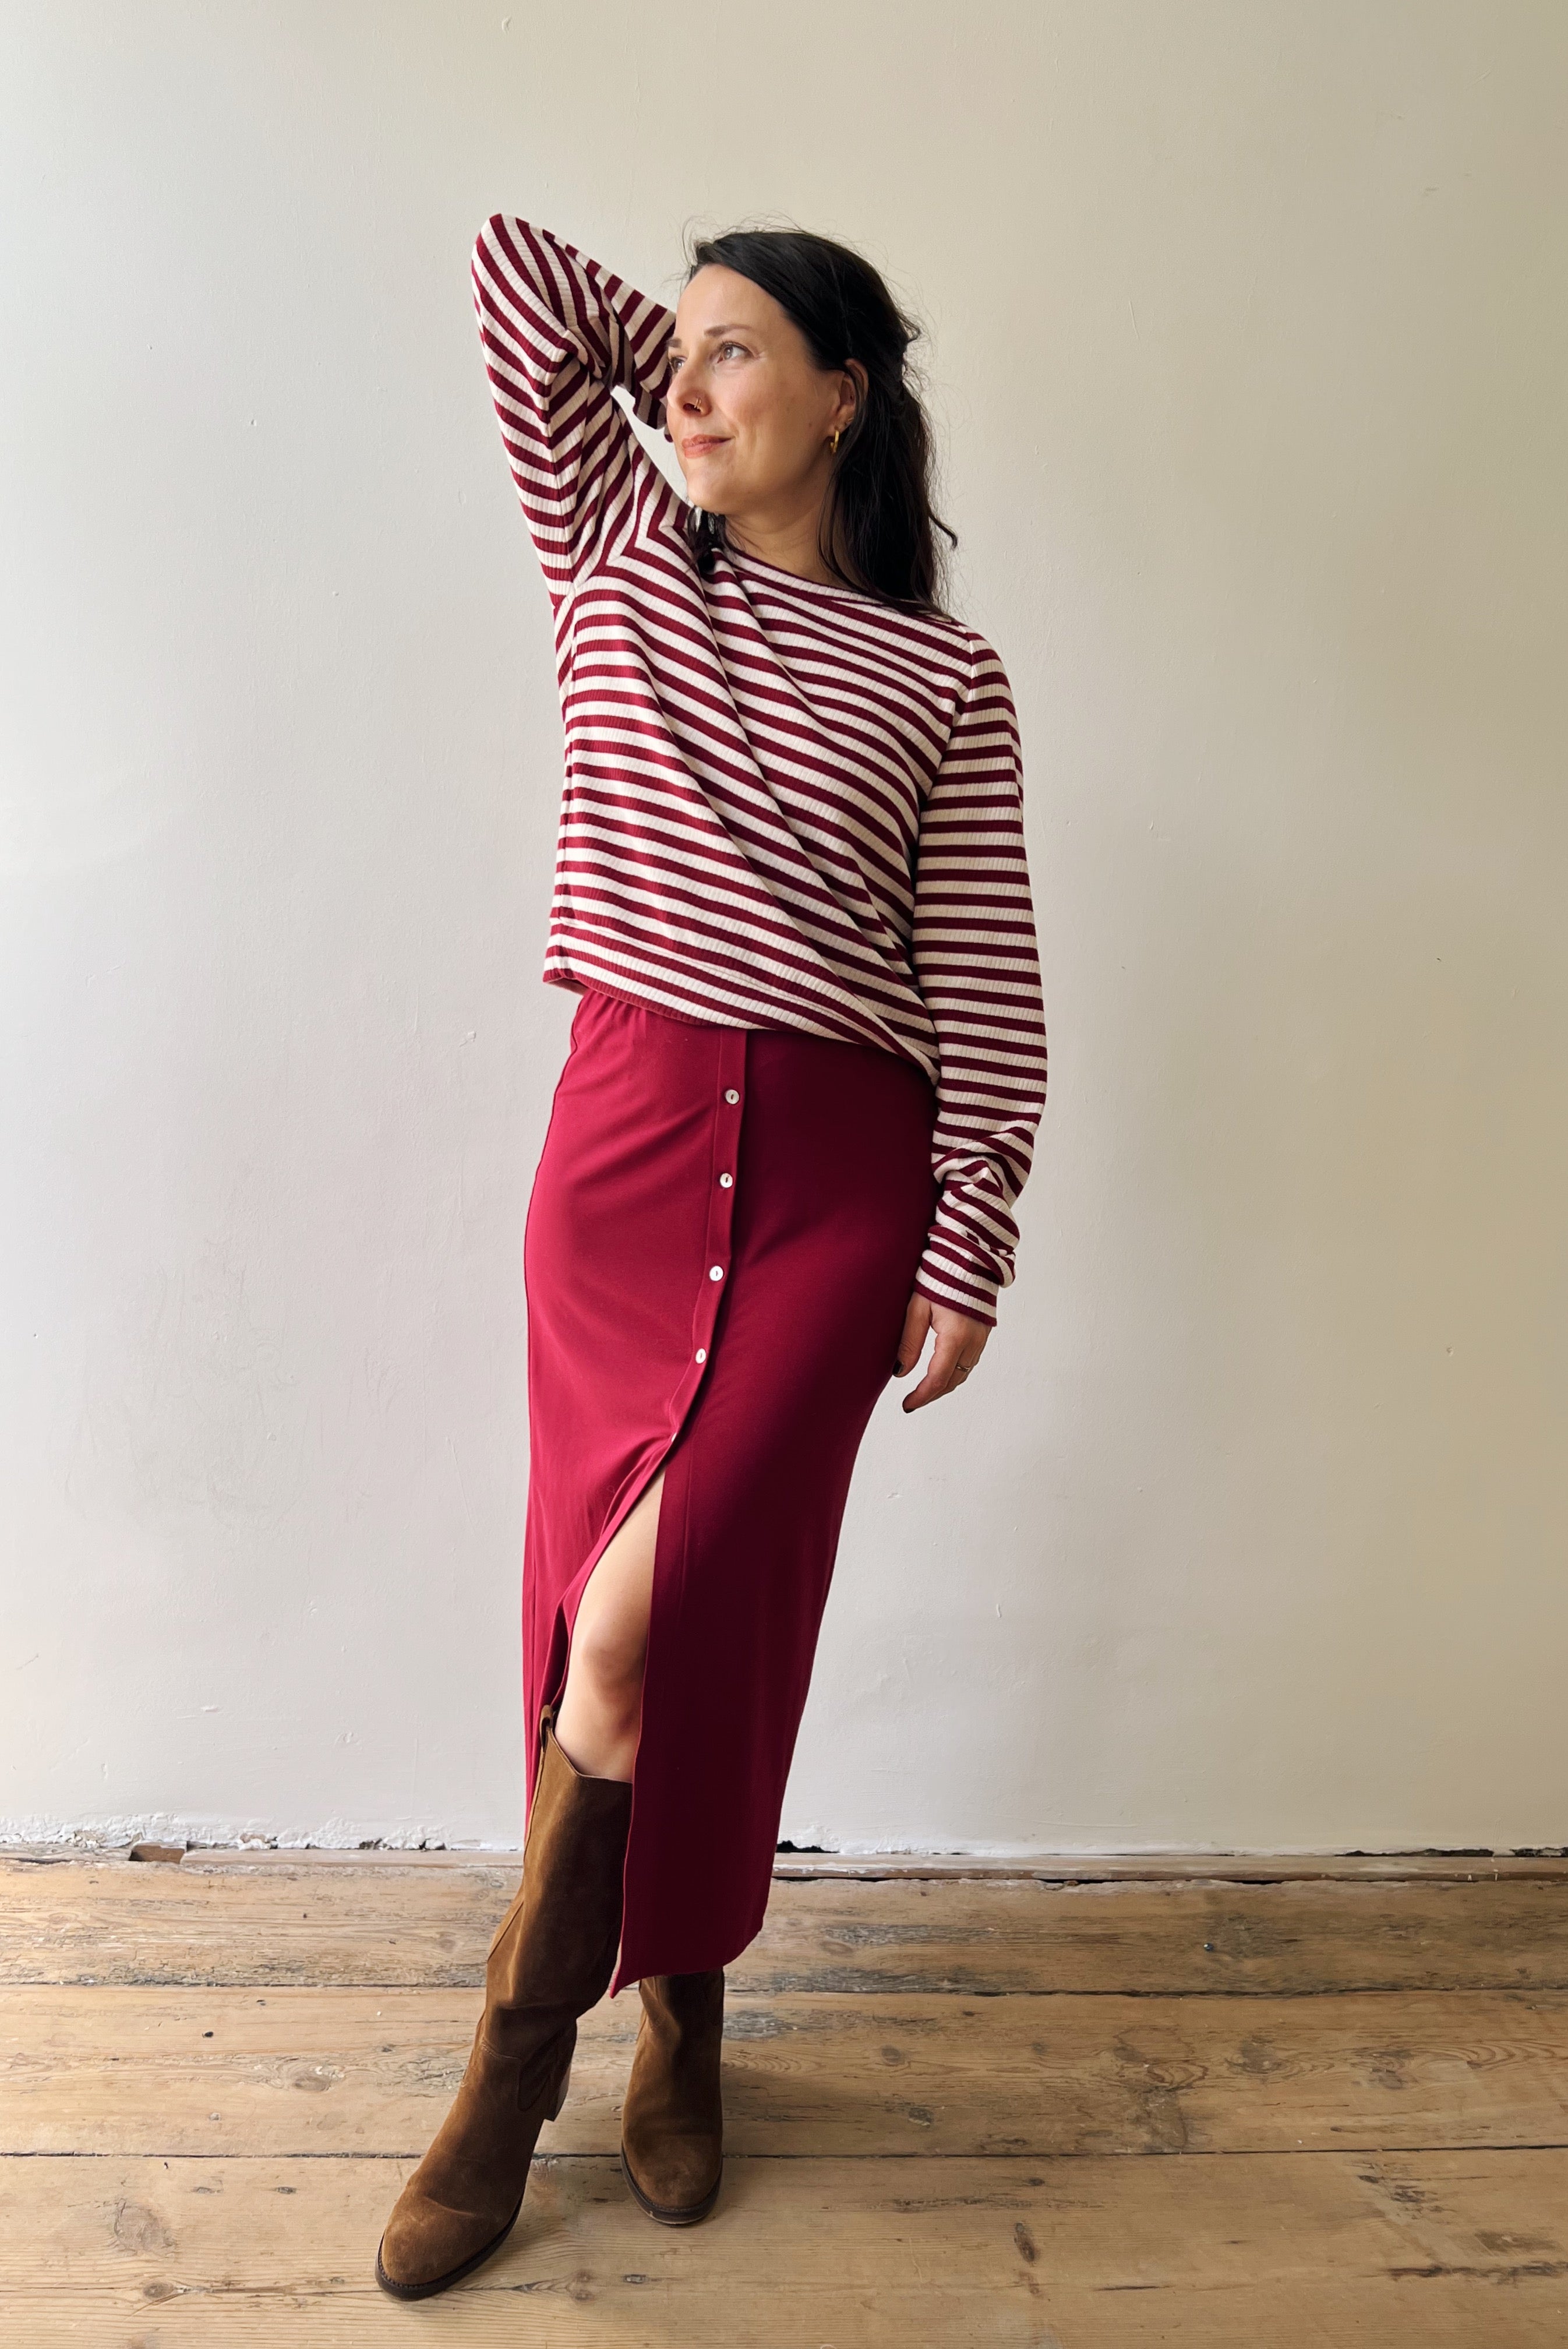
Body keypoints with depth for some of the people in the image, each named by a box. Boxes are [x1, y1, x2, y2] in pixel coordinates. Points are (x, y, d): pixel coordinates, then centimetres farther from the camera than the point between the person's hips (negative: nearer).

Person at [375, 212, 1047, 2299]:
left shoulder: (946, 680, 4)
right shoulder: (616, 556, 11)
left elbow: (988, 990, 1)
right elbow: (518, 269, 13)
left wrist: (967, 1253, -3)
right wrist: (694, 358, 18)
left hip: (838, 1167, -2)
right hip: (624, 1128, 3)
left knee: (678, 1589, -11)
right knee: (618, 1590, 6)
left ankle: (528, 2030, 14)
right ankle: (671, 2007, 28)